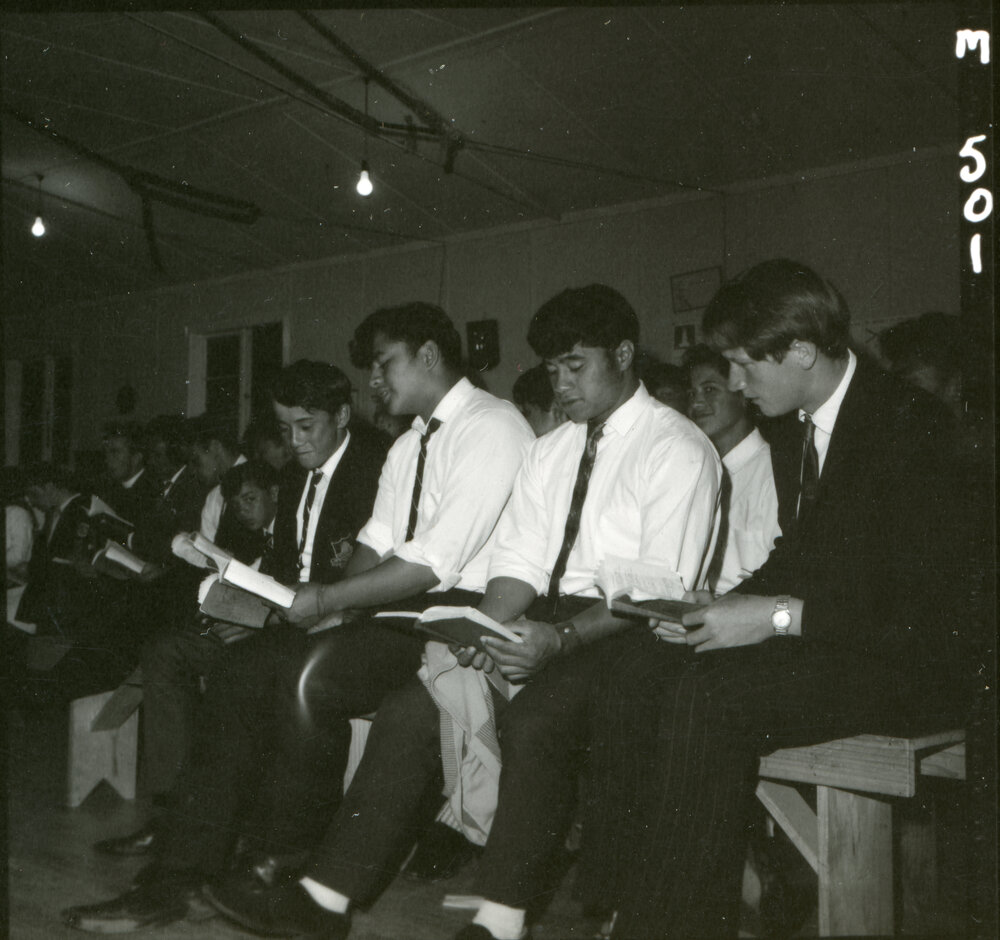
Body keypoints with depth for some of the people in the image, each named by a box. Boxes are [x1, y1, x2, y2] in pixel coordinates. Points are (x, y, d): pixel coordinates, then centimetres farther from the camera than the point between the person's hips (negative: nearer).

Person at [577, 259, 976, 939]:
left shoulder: (912, 428, -16)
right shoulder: (793, 433, 12)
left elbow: (930, 602, -22)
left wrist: (780, 615, -24)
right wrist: (725, 607, -1)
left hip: (906, 661, -8)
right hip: (808, 641, 8)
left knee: (708, 693, -31)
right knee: (632, 672, -14)